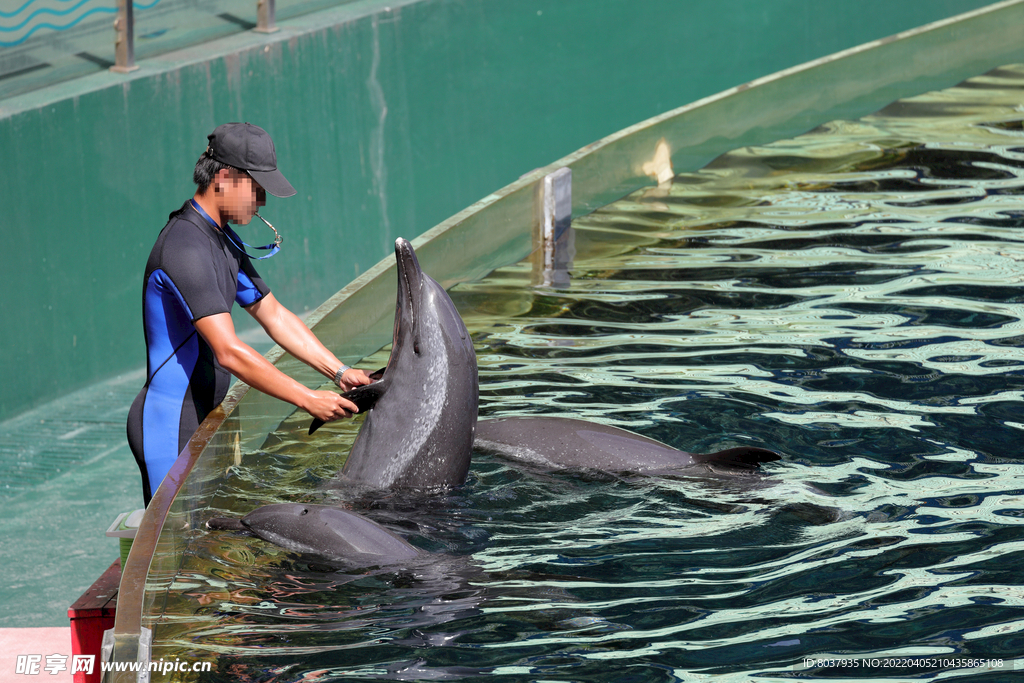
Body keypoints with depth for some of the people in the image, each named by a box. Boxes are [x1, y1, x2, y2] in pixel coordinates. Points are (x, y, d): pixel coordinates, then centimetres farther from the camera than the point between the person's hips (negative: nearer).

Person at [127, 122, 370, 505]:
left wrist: (338, 372, 8)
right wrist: (308, 400, -25)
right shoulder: (185, 248, -20)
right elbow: (229, 352, -27)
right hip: (170, 426, -10)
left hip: (200, 420, 10)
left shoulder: (223, 241, 14)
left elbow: (273, 315, 19)